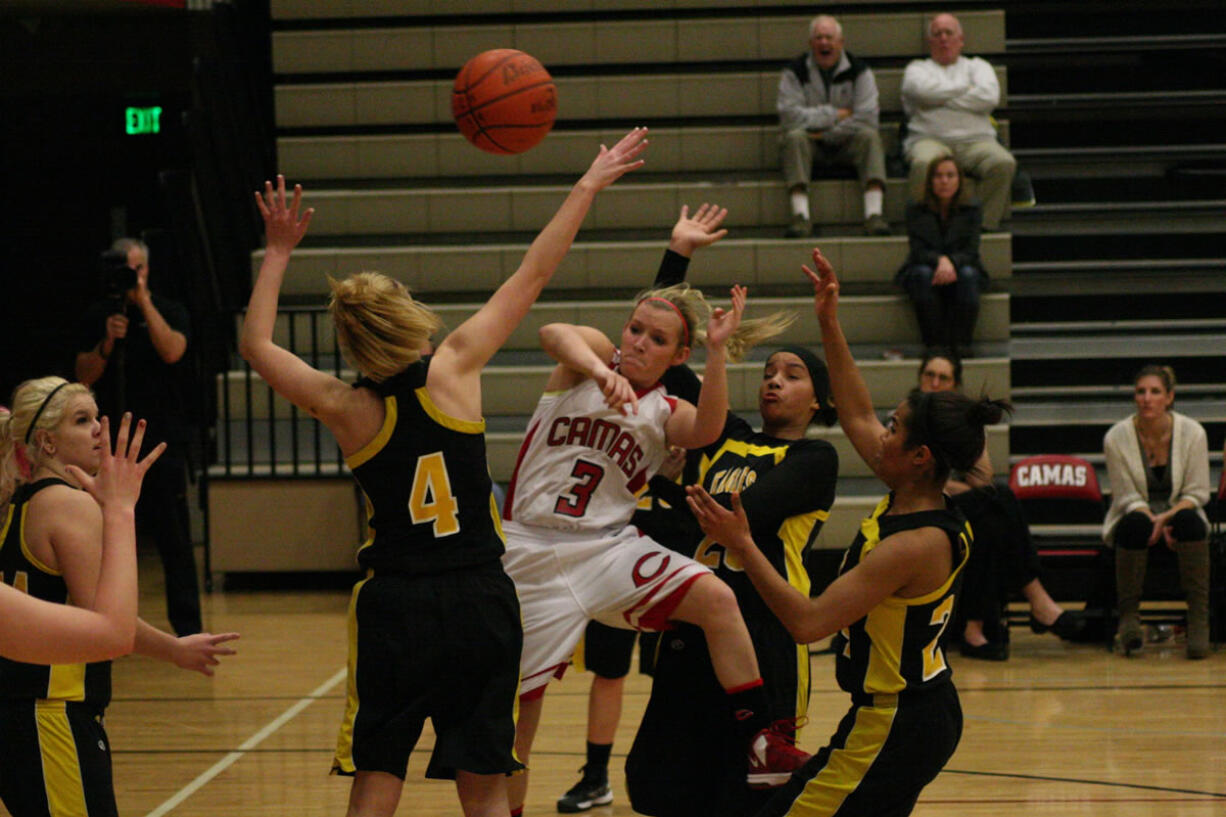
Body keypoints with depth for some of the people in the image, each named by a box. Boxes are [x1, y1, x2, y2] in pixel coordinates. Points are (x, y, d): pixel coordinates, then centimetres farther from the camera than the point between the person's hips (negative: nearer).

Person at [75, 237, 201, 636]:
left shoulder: (168, 311, 3)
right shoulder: (97, 315, 9)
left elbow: (172, 351, -16)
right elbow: (84, 376, 4)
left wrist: (143, 301, -17)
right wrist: (107, 343, -14)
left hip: (163, 441, -2)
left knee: (174, 537, -4)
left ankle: (188, 627, -1)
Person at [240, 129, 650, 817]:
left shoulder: (346, 409, -5)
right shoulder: (454, 369, -7)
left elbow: (256, 344, 10)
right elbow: (532, 277, 1)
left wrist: (279, 254, 15)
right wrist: (589, 185, 8)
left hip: (393, 605, 0)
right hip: (480, 599, 0)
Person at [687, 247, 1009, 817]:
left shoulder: (916, 545, -24)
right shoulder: (912, 501, 2)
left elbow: (807, 622, -26)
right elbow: (857, 417, 17)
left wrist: (742, 544, -24)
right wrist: (828, 324, 14)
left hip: (893, 725, -10)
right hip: (924, 712, 10)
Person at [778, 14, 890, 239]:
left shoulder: (859, 71, 0)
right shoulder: (794, 72, -2)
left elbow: (867, 117, -12)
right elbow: (790, 117, -16)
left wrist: (827, 135, -14)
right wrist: (835, 115, -13)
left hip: (846, 144, 1)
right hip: (811, 146, -1)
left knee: (869, 136, -28)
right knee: (793, 137, -31)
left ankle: (874, 215, -41)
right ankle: (800, 216, -43)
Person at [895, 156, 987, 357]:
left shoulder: (971, 210, 0)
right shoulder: (916, 210, -2)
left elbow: (970, 252, -8)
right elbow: (918, 251, -9)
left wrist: (951, 263, -31)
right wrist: (940, 260, -31)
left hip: (959, 269, 0)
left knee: (967, 274, -34)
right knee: (923, 274, -35)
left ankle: (962, 343, -27)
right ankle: (934, 344, -31)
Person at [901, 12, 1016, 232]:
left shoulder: (976, 66, 25)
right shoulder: (917, 68, 22)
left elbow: (990, 97, 2)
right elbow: (923, 90, -4)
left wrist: (942, 99, 2)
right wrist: (968, 88, 5)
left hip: (976, 140, 2)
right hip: (930, 139, -2)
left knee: (1004, 163, -32)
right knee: (924, 164, -40)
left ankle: (985, 222, -24)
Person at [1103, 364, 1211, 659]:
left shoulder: (1192, 433, -8)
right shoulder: (1116, 438, -9)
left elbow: (1197, 493, -5)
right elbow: (1127, 497, -6)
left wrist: (1165, 519, -23)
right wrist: (1155, 522, -24)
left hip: (1179, 512, 1)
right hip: (1138, 514, -1)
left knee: (1190, 521, -35)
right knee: (1136, 524, -37)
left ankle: (1199, 618, -34)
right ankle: (1128, 618, -28)